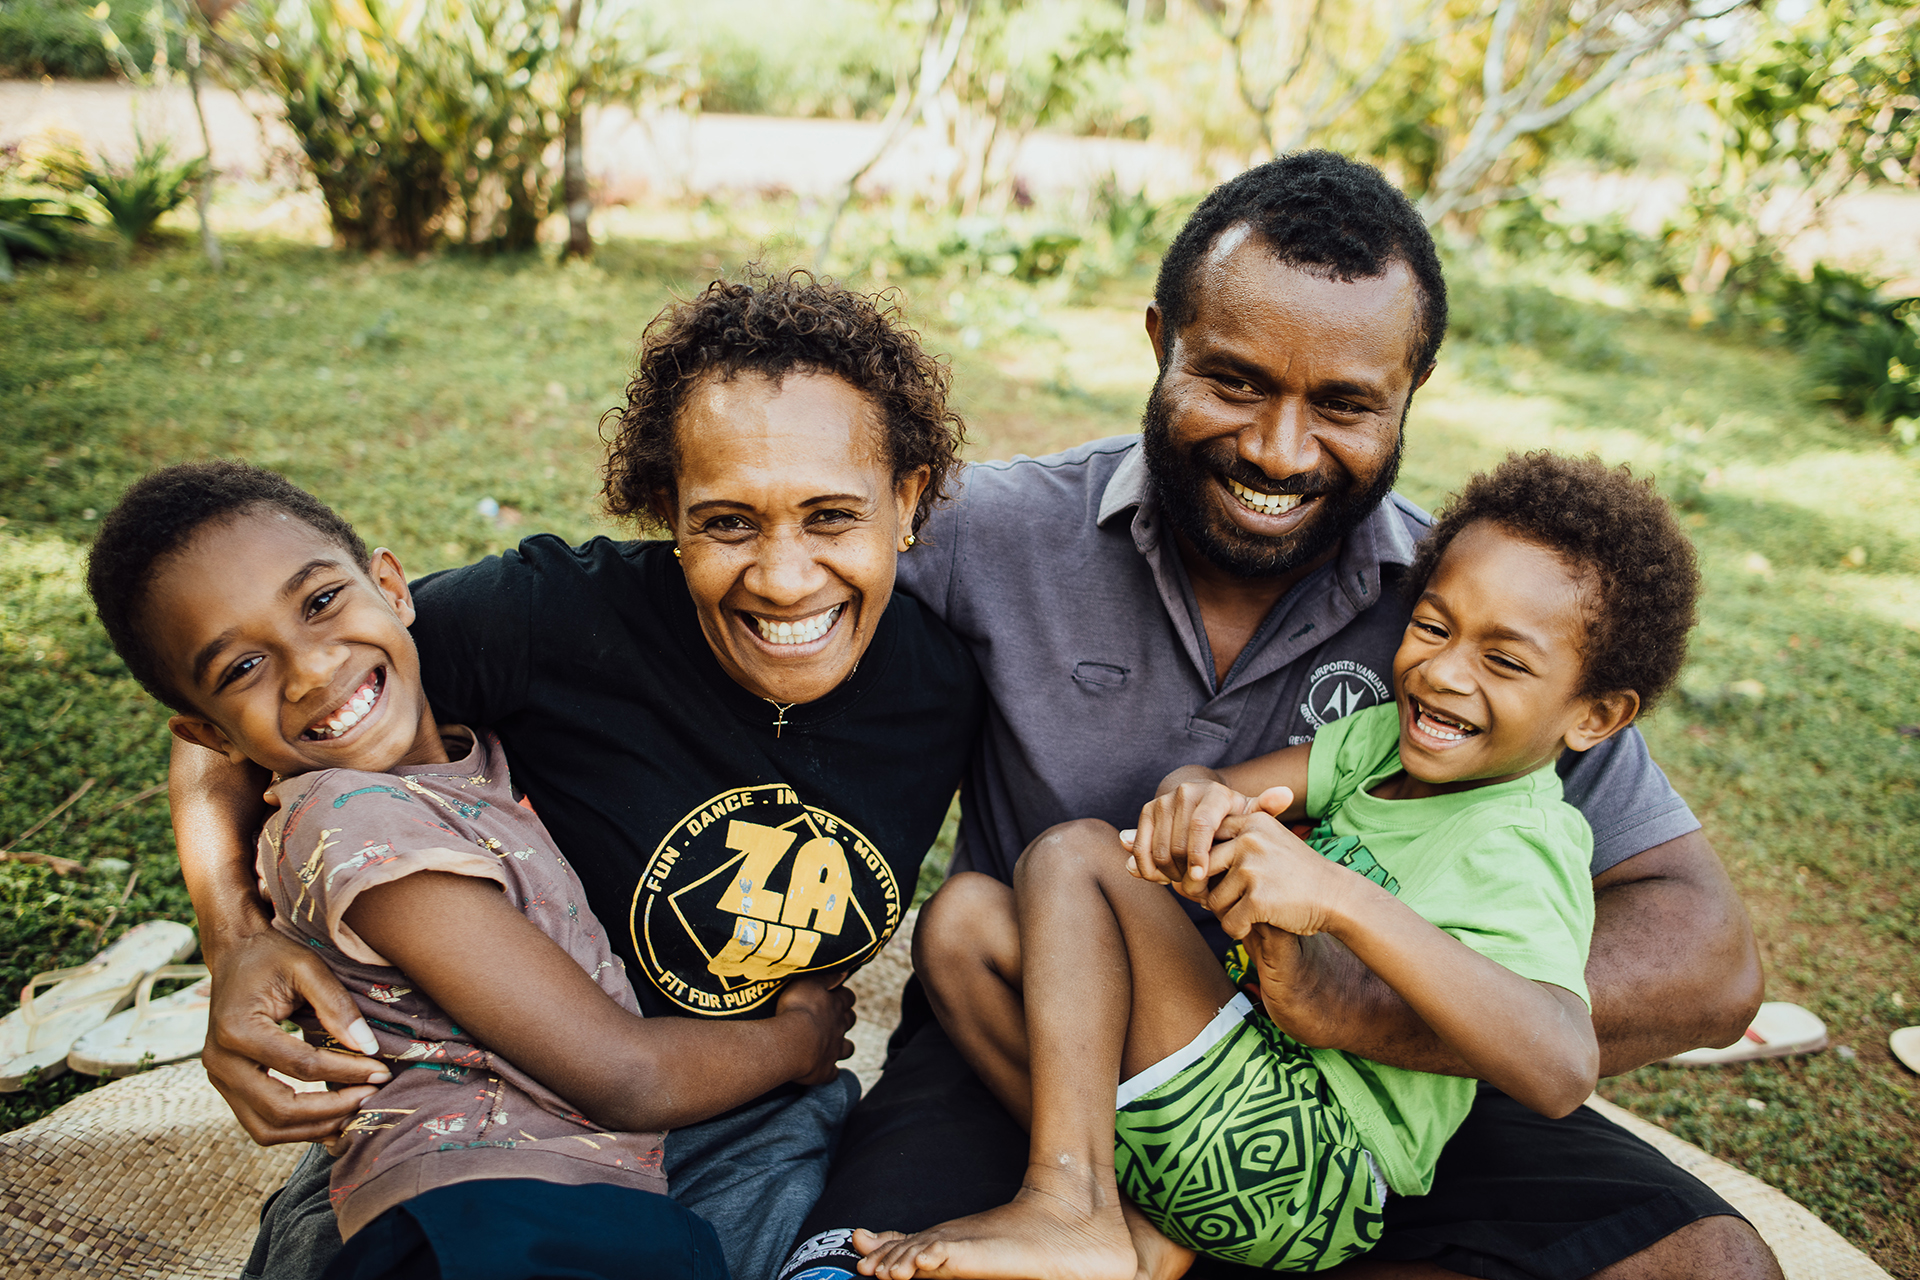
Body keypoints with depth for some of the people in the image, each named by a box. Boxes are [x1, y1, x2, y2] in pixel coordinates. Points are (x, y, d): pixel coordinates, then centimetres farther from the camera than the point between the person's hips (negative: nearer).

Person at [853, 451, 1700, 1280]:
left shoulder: (1519, 847, -16)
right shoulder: (1391, 737, 8)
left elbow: (1562, 1071, -34)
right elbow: (1218, 785, 0)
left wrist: (1335, 897, -40)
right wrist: (1194, 798, -26)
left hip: (1315, 1171, -8)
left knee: (1074, 855, -18)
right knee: (963, 912, -2)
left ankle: (1068, 1206, -17)